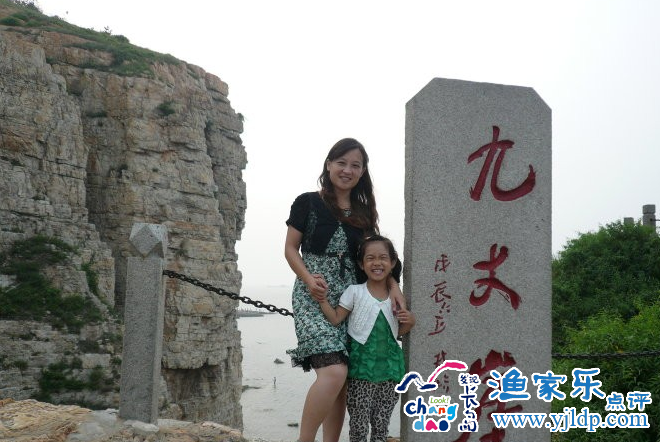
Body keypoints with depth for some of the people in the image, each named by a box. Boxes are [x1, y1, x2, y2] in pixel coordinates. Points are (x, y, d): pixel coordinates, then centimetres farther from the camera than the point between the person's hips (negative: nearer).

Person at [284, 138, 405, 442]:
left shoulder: (363, 212, 15)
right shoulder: (308, 203, 2)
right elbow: (290, 249, 2)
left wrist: (393, 285, -6)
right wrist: (308, 279, -15)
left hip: (352, 298, 5)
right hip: (314, 296, -5)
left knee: (343, 382, 2)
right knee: (334, 372, -22)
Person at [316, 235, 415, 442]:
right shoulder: (354, 292, -3)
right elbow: (335, 319, -8)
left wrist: (410, 322, -1)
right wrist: (322, 299, -20)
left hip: (389, 368, 3)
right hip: (361, 368, -3)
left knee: (382, 425, 9)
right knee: (359, 425, -2)